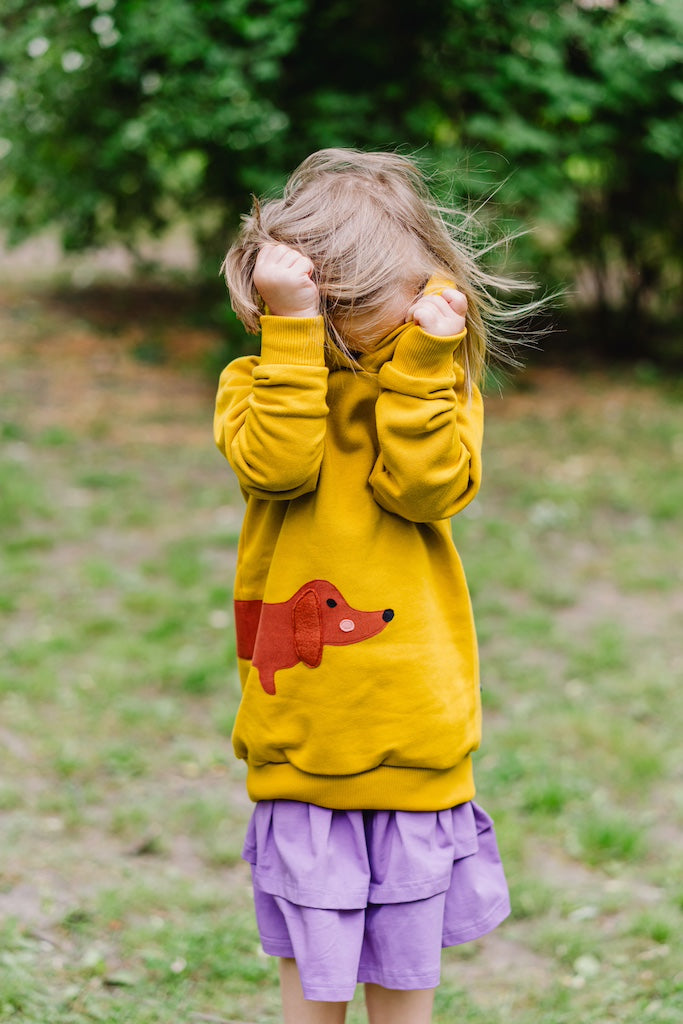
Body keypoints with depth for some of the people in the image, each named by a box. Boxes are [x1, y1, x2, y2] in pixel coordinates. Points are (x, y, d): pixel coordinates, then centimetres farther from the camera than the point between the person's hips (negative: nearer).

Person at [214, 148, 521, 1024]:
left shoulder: (441, 383, 3)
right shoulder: (257, 381, 0)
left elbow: (425, 487, -14)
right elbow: (275, 464, -20)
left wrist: (421, 358, -17)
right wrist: (294, 329, -21)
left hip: (414, 717, 1)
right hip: (302, 733, -1)